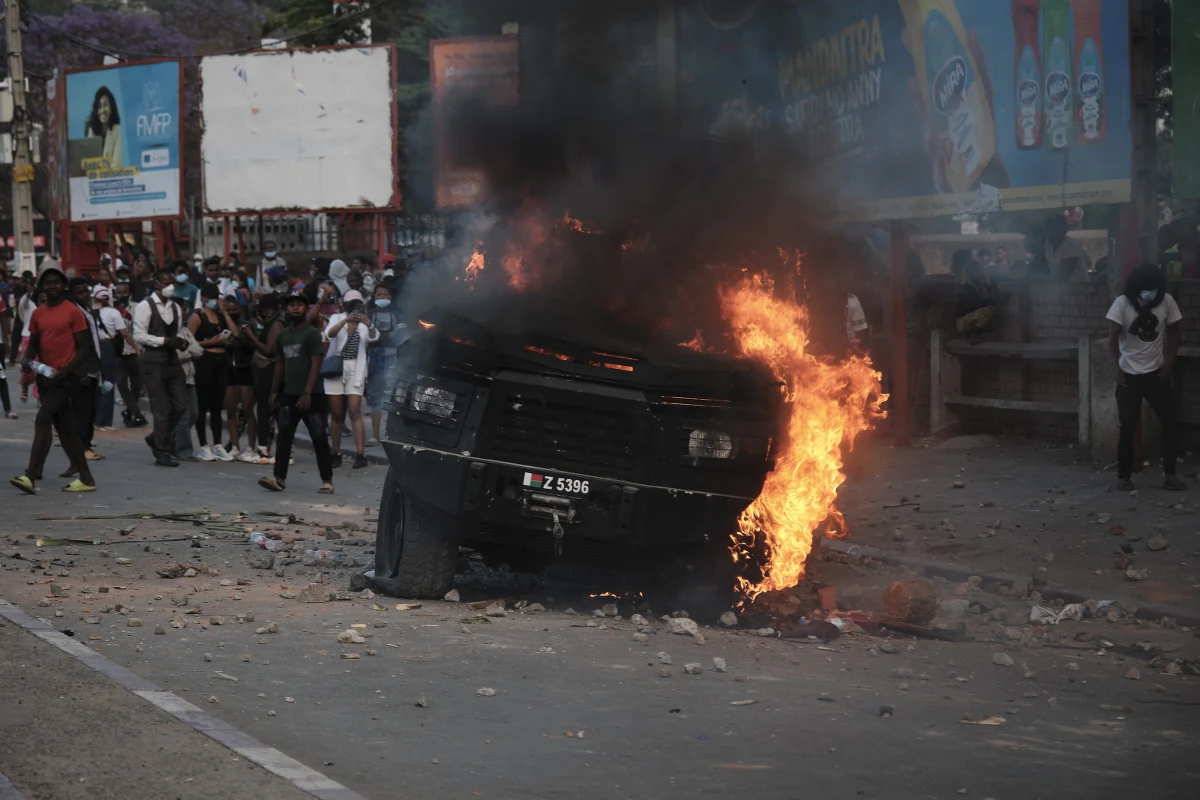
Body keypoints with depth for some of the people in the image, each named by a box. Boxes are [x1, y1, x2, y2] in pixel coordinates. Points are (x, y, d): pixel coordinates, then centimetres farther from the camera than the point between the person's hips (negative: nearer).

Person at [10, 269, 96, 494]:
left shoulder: (73, 312, -7)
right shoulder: (38, 314, 11)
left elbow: (83, 347, -8)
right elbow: (34, 343, 18)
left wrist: (65, 371, -19)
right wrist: (26, 358, -5)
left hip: (66, 377, -7)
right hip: (45, 376, 7)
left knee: (43, 419, -18)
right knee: (64, 427, 10)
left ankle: (31, 476, -22)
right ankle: (86, 478, 17)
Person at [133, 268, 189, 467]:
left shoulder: (175, 308, 13)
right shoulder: (145, 306, -8)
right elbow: (139, 335, -13)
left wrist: (180, 343, -2)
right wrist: (165, 341, -20)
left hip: (172, 360, 6)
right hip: (154, 361, -6)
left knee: (180, 405, 3)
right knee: (161, 408, -3)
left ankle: (158, 438, 25)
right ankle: (162, 453, 6)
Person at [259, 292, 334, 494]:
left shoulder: (312, 334, -7)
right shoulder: (282, 336, 13)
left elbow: (315, 365, -12)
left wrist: (307, 393, -19)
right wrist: (274, 391, 13)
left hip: (311, 396, -6)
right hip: (289, 394, 6)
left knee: (319, 438, -3)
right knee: (284, 437, 2)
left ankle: (327, 480, 2)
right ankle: (279, 478, 3)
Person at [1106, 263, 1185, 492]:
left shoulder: (1167, 302, -5)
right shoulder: (1122, 303, -12)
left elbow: (1173, 333, 5)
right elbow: (1113, 338, -14)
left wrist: (1169, 361, -6)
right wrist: (1117, 367, -25)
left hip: (1157, 373, 2)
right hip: (1129, 375, -2)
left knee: (1171, 422, -4)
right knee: (1128, 427, -3)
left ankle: (1169, 475, 5)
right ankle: (1124, 476, 10)